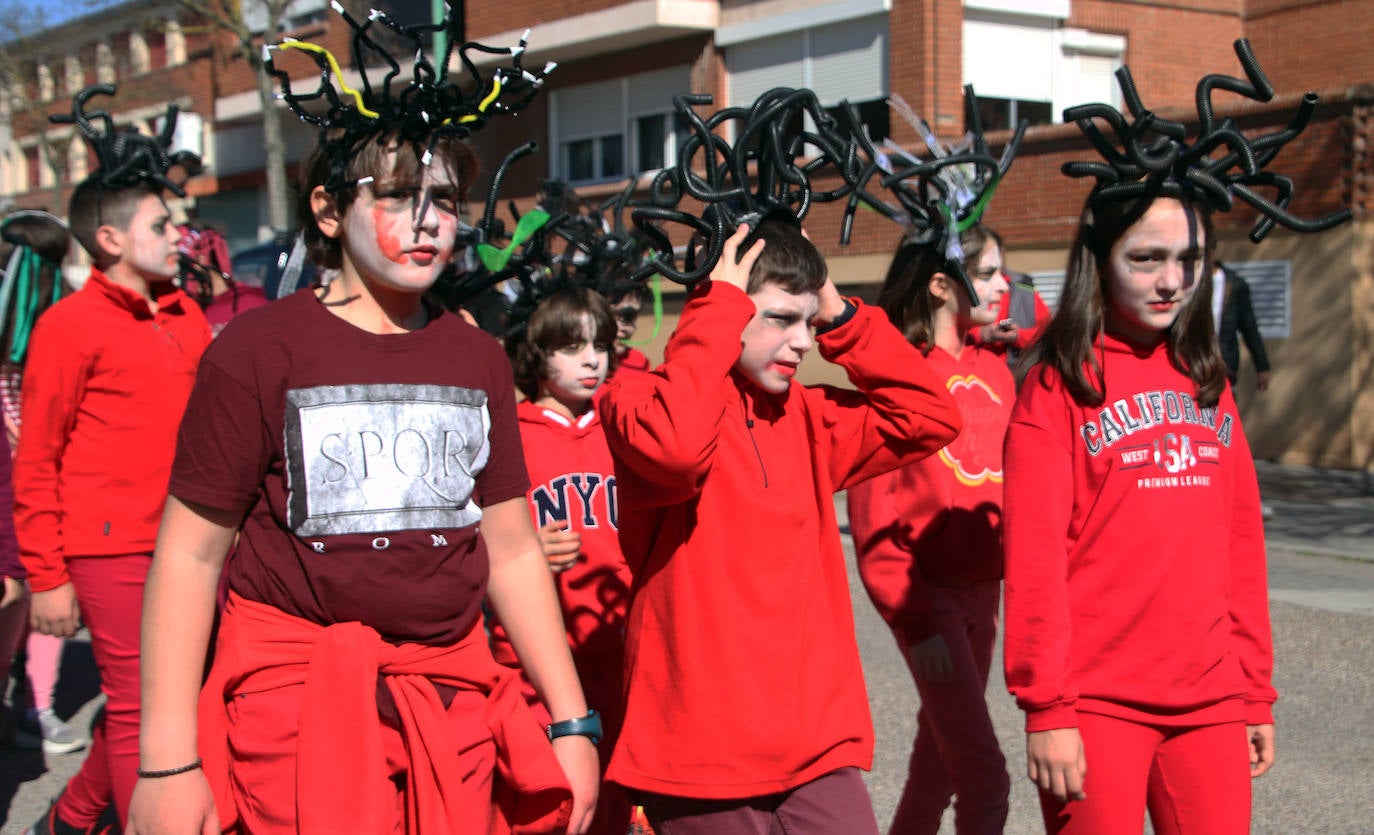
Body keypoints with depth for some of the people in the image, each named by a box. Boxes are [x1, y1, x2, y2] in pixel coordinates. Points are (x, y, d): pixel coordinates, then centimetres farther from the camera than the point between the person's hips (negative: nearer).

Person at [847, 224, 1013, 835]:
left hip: (983, 588, 7)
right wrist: (916, 622, -15)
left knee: (941, 751, 18)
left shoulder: (991, 367, 7)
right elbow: (873, 518, -13)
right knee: (984, 774, -9)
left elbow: (1009, 482, 12)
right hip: (929, 594, -7)